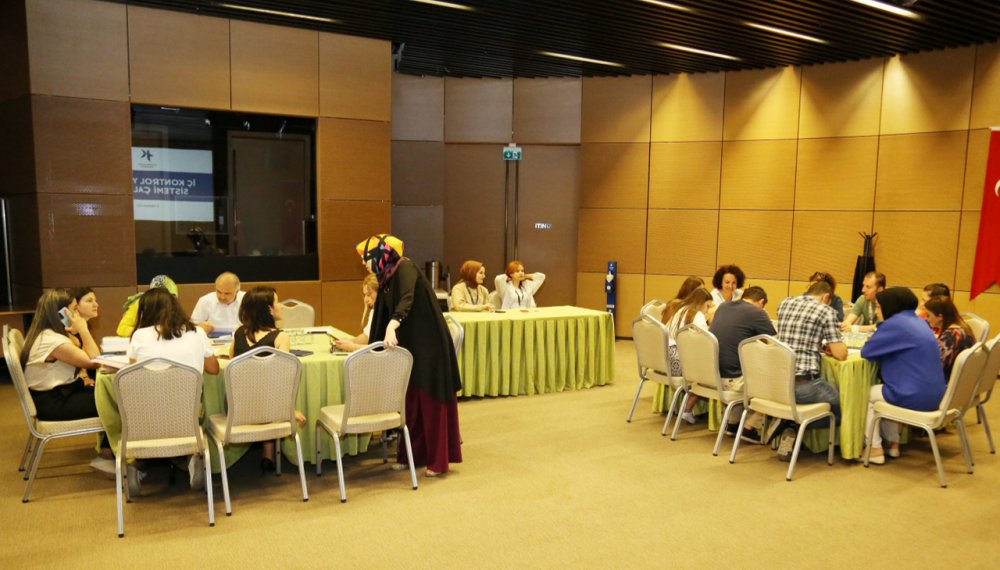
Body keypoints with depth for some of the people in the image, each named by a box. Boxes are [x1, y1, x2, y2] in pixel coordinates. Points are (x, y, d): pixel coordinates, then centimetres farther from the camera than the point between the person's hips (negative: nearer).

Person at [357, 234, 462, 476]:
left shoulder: (405, 268, -14)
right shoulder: (386, 278, 12)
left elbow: (407, 299, -34)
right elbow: (382, 317, 21)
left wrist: (392, 326, -49)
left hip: (428, 343, -8)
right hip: (409, 344, 8)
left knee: (431, 400, -3)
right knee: (410, 400, 9)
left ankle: (438, 460, 5)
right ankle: (412, 455, 19)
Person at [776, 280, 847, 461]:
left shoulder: (785, 303, 15)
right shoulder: (826, 311, -2)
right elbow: (841, 354, -4)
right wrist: (829, 346, 17)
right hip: (803, 384, -7)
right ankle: (796, 428, 0)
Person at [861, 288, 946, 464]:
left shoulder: (895, 324, -15)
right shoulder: (918, 321, 13)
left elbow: (866, 352, -11)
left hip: (914, 397, -9)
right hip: (934, 395, 9)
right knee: (885, 391, 30)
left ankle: (875, 450, 12)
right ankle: (893, 444, 27)